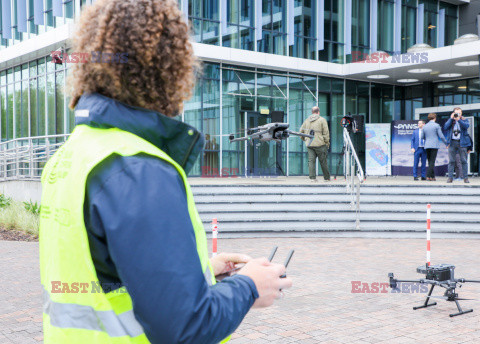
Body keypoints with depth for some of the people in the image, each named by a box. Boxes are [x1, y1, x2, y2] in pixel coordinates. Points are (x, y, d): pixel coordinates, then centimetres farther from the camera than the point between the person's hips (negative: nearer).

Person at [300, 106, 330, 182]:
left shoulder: (307, 120, 13)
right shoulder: (322, 120, -1)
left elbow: (301, 131, 16)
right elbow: (326, 132, -5)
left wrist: (304, 139, 30)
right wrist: (327, 142, 2)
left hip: (309, 144, 4)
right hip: (320, 144, -4)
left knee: (311, 160, 2)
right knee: (323, 161, 4)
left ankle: (312, 177, -5)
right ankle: (326, 178, 11)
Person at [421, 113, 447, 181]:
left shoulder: (425, 126, 9)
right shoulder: (436, 125, -5)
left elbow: (422, 137, 15)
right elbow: (441, 136, -5)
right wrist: (446, 143, 9)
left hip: (427, 145, 5)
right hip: (434, 145, -5)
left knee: (430, 161, 11)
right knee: (432, 162, -6)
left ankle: (433, 176, 12)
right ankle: (428, 176, -12)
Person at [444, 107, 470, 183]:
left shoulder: (464, 120, 10)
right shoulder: (450, 120, 13)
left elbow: (467, 126, -11)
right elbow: (445, 128, -4)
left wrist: (459, 120, -20)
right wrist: (451, 118, -7)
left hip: (462, 142, -1)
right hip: (452, 142, 1)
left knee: (464, 160, -1)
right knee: (451, 161, -1)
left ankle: (465, 177, 3)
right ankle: (450, 177, 2)